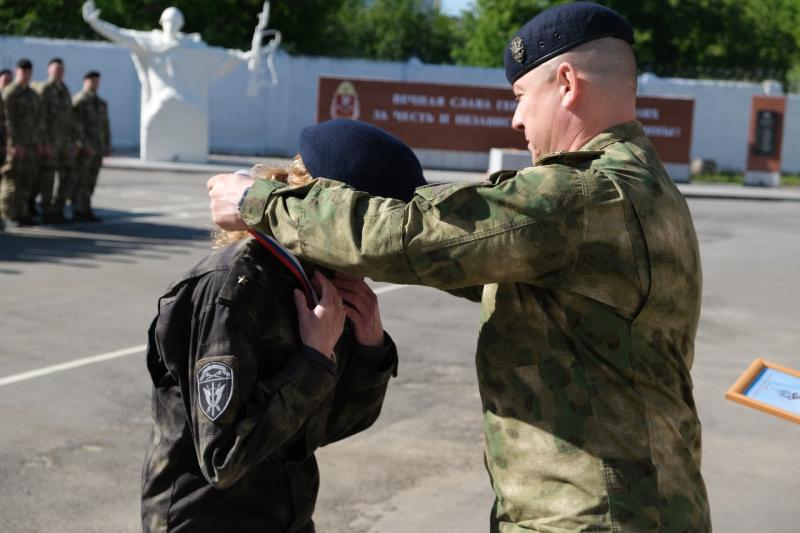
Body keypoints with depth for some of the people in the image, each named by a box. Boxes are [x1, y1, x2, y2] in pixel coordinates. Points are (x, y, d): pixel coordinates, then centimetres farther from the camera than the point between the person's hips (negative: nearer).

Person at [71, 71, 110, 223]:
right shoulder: (78, 101, -7)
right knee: (79, 180, -7)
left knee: (89, 181, 6)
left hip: (96, 148, 7)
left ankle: (85, 212, 8)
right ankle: (78, 212, -5)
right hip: (83, 147, -7)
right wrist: (85, 144, -23)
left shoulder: (101, 103, 16)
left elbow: (105, 126, 16)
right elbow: (76, 124, -16)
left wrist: (107, 147, 8)